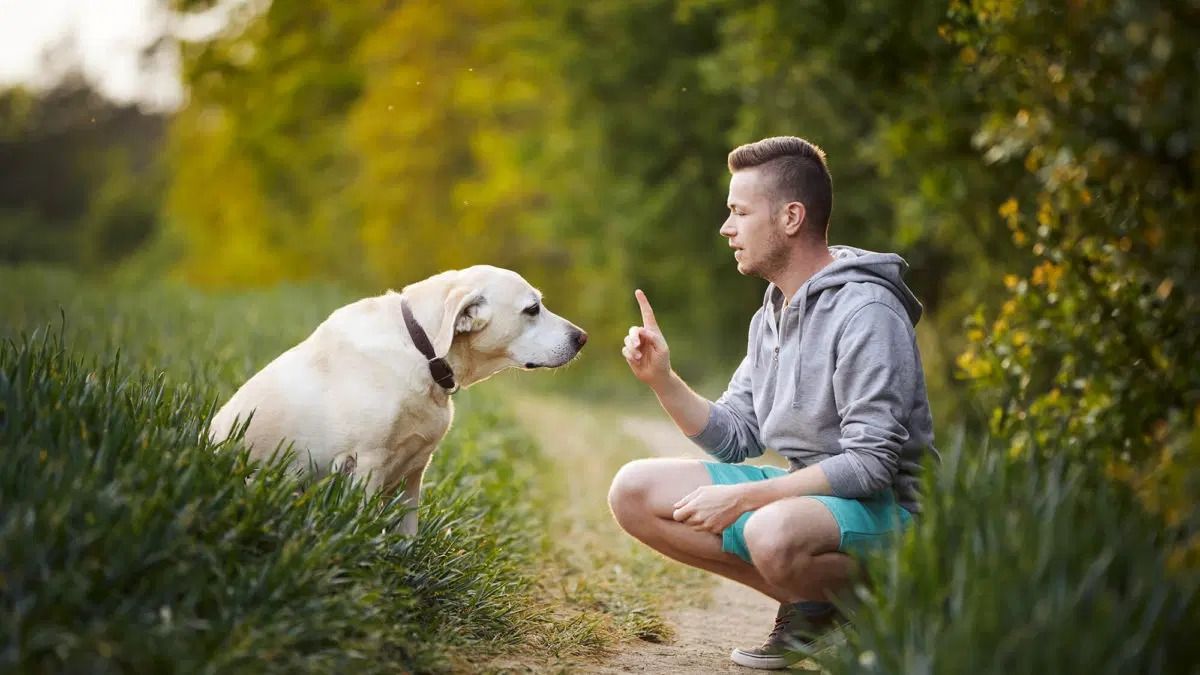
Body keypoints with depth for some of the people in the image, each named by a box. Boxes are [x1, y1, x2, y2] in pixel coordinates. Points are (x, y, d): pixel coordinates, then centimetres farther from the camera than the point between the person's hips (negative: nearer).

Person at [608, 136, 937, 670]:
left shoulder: (865, 312, -18)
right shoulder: (771, 315, 10)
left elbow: (871, 464, -23)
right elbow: (734, 439, 12)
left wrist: (742, 497, -22)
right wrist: (662, 379, -4)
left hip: (880, 506, -9)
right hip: (804, 490, 9)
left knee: (773, 533, -41)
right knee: (633, 491, 0)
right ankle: (807, 603, 0)